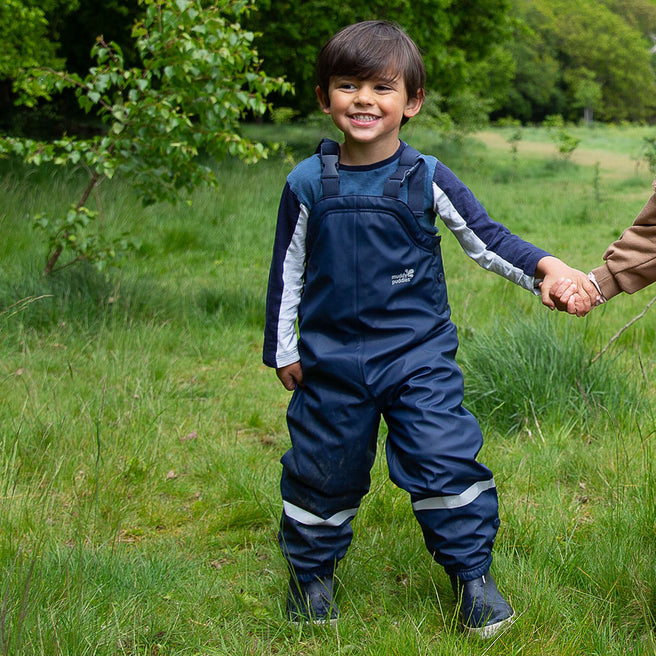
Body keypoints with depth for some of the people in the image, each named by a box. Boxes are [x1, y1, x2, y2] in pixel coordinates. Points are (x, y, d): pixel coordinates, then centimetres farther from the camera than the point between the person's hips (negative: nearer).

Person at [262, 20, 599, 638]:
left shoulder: (426, 178, -4)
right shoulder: (307, 184, -2)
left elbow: (485, 238, 0)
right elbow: (287, 271, 6)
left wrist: (545, 267, -15)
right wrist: (283, 350, 8)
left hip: (418, 356, -1)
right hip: (332, 360, 1)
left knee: (445, 458, -6)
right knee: (323, 468, 10)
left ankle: (473, 575, 13)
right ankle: (311, 570, 32)